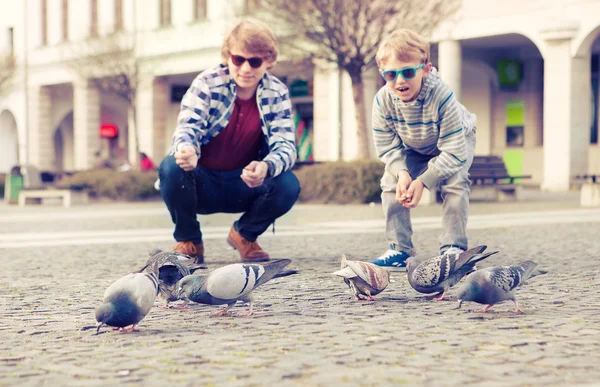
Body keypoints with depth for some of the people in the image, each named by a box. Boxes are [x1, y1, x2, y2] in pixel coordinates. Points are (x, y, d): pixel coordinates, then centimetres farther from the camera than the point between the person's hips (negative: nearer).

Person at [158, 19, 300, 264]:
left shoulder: (277, 93, -8)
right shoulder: (207, 83, -14)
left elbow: (285, 145, -17)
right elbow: (188, 127, -25)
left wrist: (266, 168, -42)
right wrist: (186, 150, -52)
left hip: (244, 184, 2)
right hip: (201, 183, -1)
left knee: (288, 185, -27)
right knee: (171, 168, -34)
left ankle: (245, 235, 6)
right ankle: (188, 241, -4)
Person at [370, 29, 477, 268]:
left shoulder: (442, 97, -43)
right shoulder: (383, 101, -32)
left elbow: (453, 152, -39)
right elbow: (386, 147, -20)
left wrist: (423, 181, -43)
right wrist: (402, 173, -39)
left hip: (456, 141, -3)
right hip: (413, 147, 4)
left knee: (454, 183, -26)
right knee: (391, 183, -13)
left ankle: (453, 248, -13)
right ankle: (400, 249, -2)